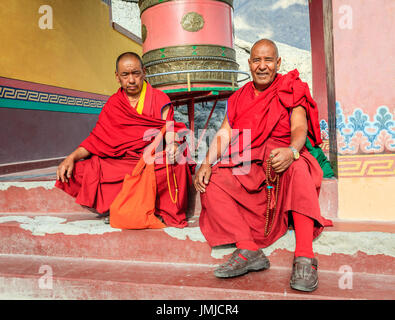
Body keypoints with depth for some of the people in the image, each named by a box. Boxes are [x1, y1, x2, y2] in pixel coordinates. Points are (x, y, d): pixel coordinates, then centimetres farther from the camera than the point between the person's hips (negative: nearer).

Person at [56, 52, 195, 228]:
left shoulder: (159, 99, 6)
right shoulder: (112, 104, 13)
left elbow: (171, 131, -3)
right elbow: (97, 138, 9)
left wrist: (173, 146, -27)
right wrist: (72, 157, -7)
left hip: (155, 161, -2)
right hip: (121, 163, 3)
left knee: (178, 166, -36)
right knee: (80, 171, -20)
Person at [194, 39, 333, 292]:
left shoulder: (291, 92, 7)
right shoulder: (238, 98, 17)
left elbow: (299, 128, -10)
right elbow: (224, 134, 7)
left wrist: (291, 151, -34)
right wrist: (207, 163, -12)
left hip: (280, 160, -3)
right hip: (245, 168, 3)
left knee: (297, 167, -36)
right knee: (211, 181, -21)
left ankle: (305, 256, -39)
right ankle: (248, 250, -31)